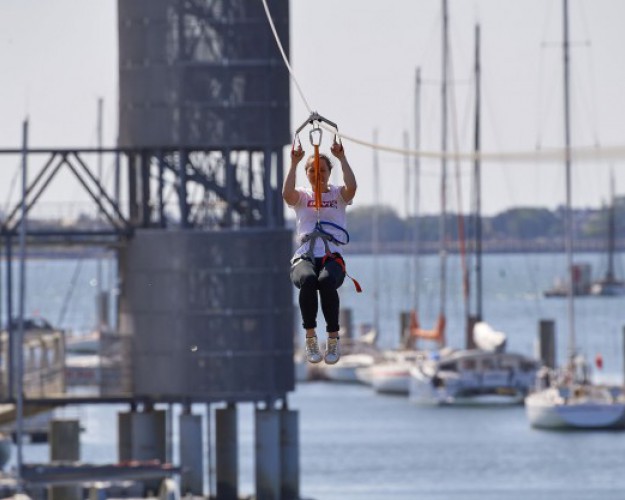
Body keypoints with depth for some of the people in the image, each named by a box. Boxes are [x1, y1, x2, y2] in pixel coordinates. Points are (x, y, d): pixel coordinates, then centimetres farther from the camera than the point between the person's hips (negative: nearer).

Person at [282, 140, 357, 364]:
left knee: (326, 281, -37)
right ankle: (310, 337, -28)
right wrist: (294, 163, -13)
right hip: (304, 258, 0)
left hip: (332, 257, 0)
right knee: (308, 280, -38)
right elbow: (287, 193, -9)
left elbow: (351, 187, -8)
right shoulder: (302, 196, 16)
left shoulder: (338, 195, 16)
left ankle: (333, 338, -27)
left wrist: (342, 158, -11)